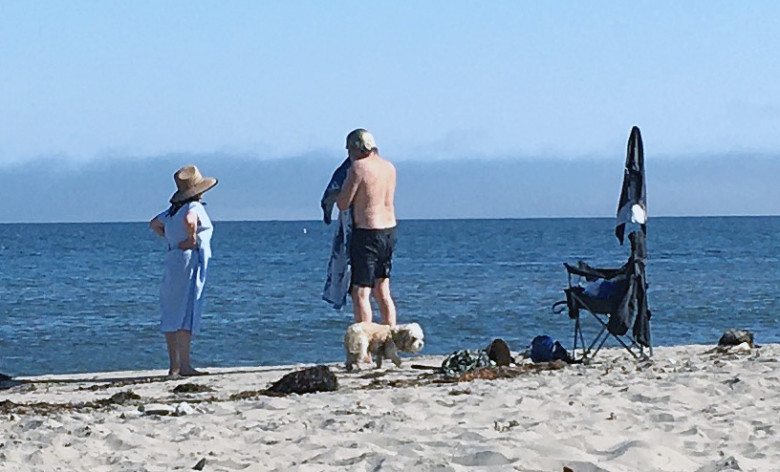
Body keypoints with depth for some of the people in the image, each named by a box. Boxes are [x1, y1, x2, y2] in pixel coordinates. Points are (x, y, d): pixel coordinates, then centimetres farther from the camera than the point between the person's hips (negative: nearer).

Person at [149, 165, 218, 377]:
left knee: (172, 316, 8)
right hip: (190, 260, -8)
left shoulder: (173, 210, 14)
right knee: (186, 315, -7)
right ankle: (184, 365, -7)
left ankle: (174, 365, 11)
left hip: (172, 261, 8)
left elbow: (154, 224, 28)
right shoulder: (194, 207, -11)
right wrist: (192, 239, -18)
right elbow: (189, 220, -33)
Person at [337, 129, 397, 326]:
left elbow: (342, 204, -10)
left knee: (360, 293, -3)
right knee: (382, 291, 16)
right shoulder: (389, 167, 9)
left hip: (366, 233, -8)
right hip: (389, 230, 8)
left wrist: (345, 181, 8)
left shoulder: (358, 167, -13)